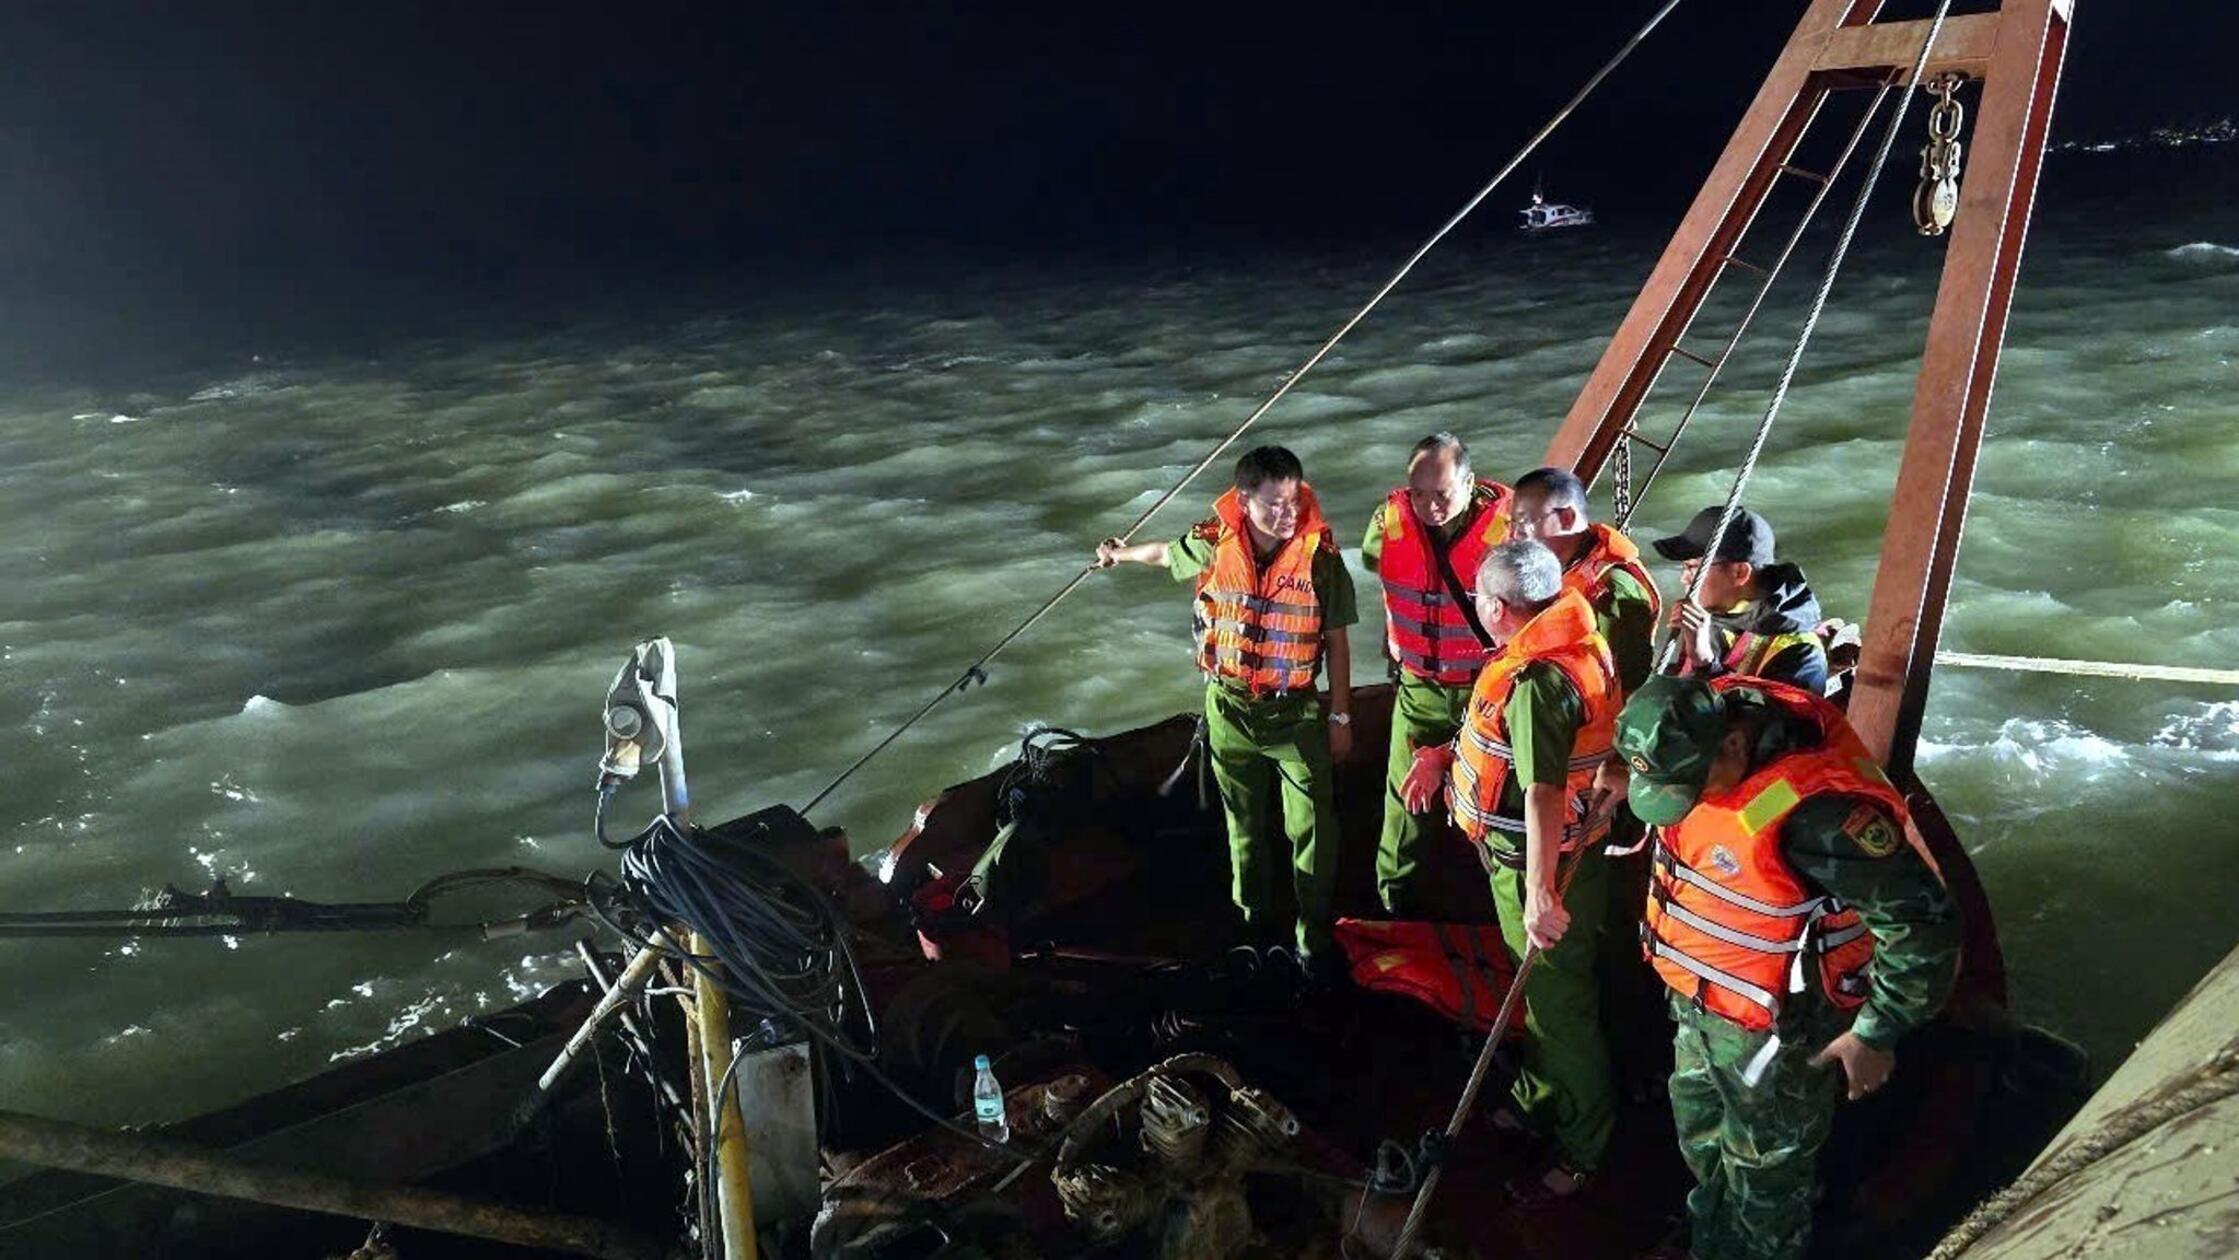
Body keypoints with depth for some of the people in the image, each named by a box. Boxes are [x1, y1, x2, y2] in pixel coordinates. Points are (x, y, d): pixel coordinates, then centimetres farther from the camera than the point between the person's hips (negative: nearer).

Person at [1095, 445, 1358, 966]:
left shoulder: (1320, 556, -18)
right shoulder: (1215, 544, -14)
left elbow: (1336, 642, -8)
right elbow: (1167, 553, 10)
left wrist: (1340, 716, -3)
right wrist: (1119, 554, 28)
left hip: (1297, 709, -2)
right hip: (1230, 707, 2)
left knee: (1311, 827, 0)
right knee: (1244, 821, 18)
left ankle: (1314, 933, 18)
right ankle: (1253, 918, 37)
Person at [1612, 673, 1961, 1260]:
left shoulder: (1814, 809, -38)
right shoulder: (1703, 728, -14)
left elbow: (1924, 925, -30)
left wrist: (1876, 1035, -21)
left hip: (1774, 1026, -8)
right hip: (1697, 1001, 8)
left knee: (1765, 1169, 17)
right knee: (1701, 1140, 29)